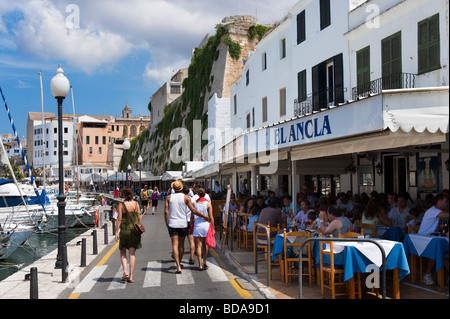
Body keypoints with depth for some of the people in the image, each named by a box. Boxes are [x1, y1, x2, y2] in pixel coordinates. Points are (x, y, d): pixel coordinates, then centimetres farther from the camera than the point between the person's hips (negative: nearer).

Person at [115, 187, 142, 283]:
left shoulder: (121, 205, -6)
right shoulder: (136, 204, 1)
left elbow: (119, 219, -8)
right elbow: (139, 218, 4)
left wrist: (116, 232, -3)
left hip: (124, 230, -2)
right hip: (134, 230, 2)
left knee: (122, 252, 16)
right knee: (132, 253, 6)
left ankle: (125, 272, 0)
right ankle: (131, 276, 4)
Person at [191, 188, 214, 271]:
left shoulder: (194, 203, 0)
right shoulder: (208, 203, -4)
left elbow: (192, 217, 5)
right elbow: (211, 217, -4)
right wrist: (213, 227, 5)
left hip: (197, 226, 0)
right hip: (206, 226, 0)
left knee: (198, 246, 2)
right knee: (205, 245, 16)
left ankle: (200, 265, -1)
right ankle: (204, 262, 21)